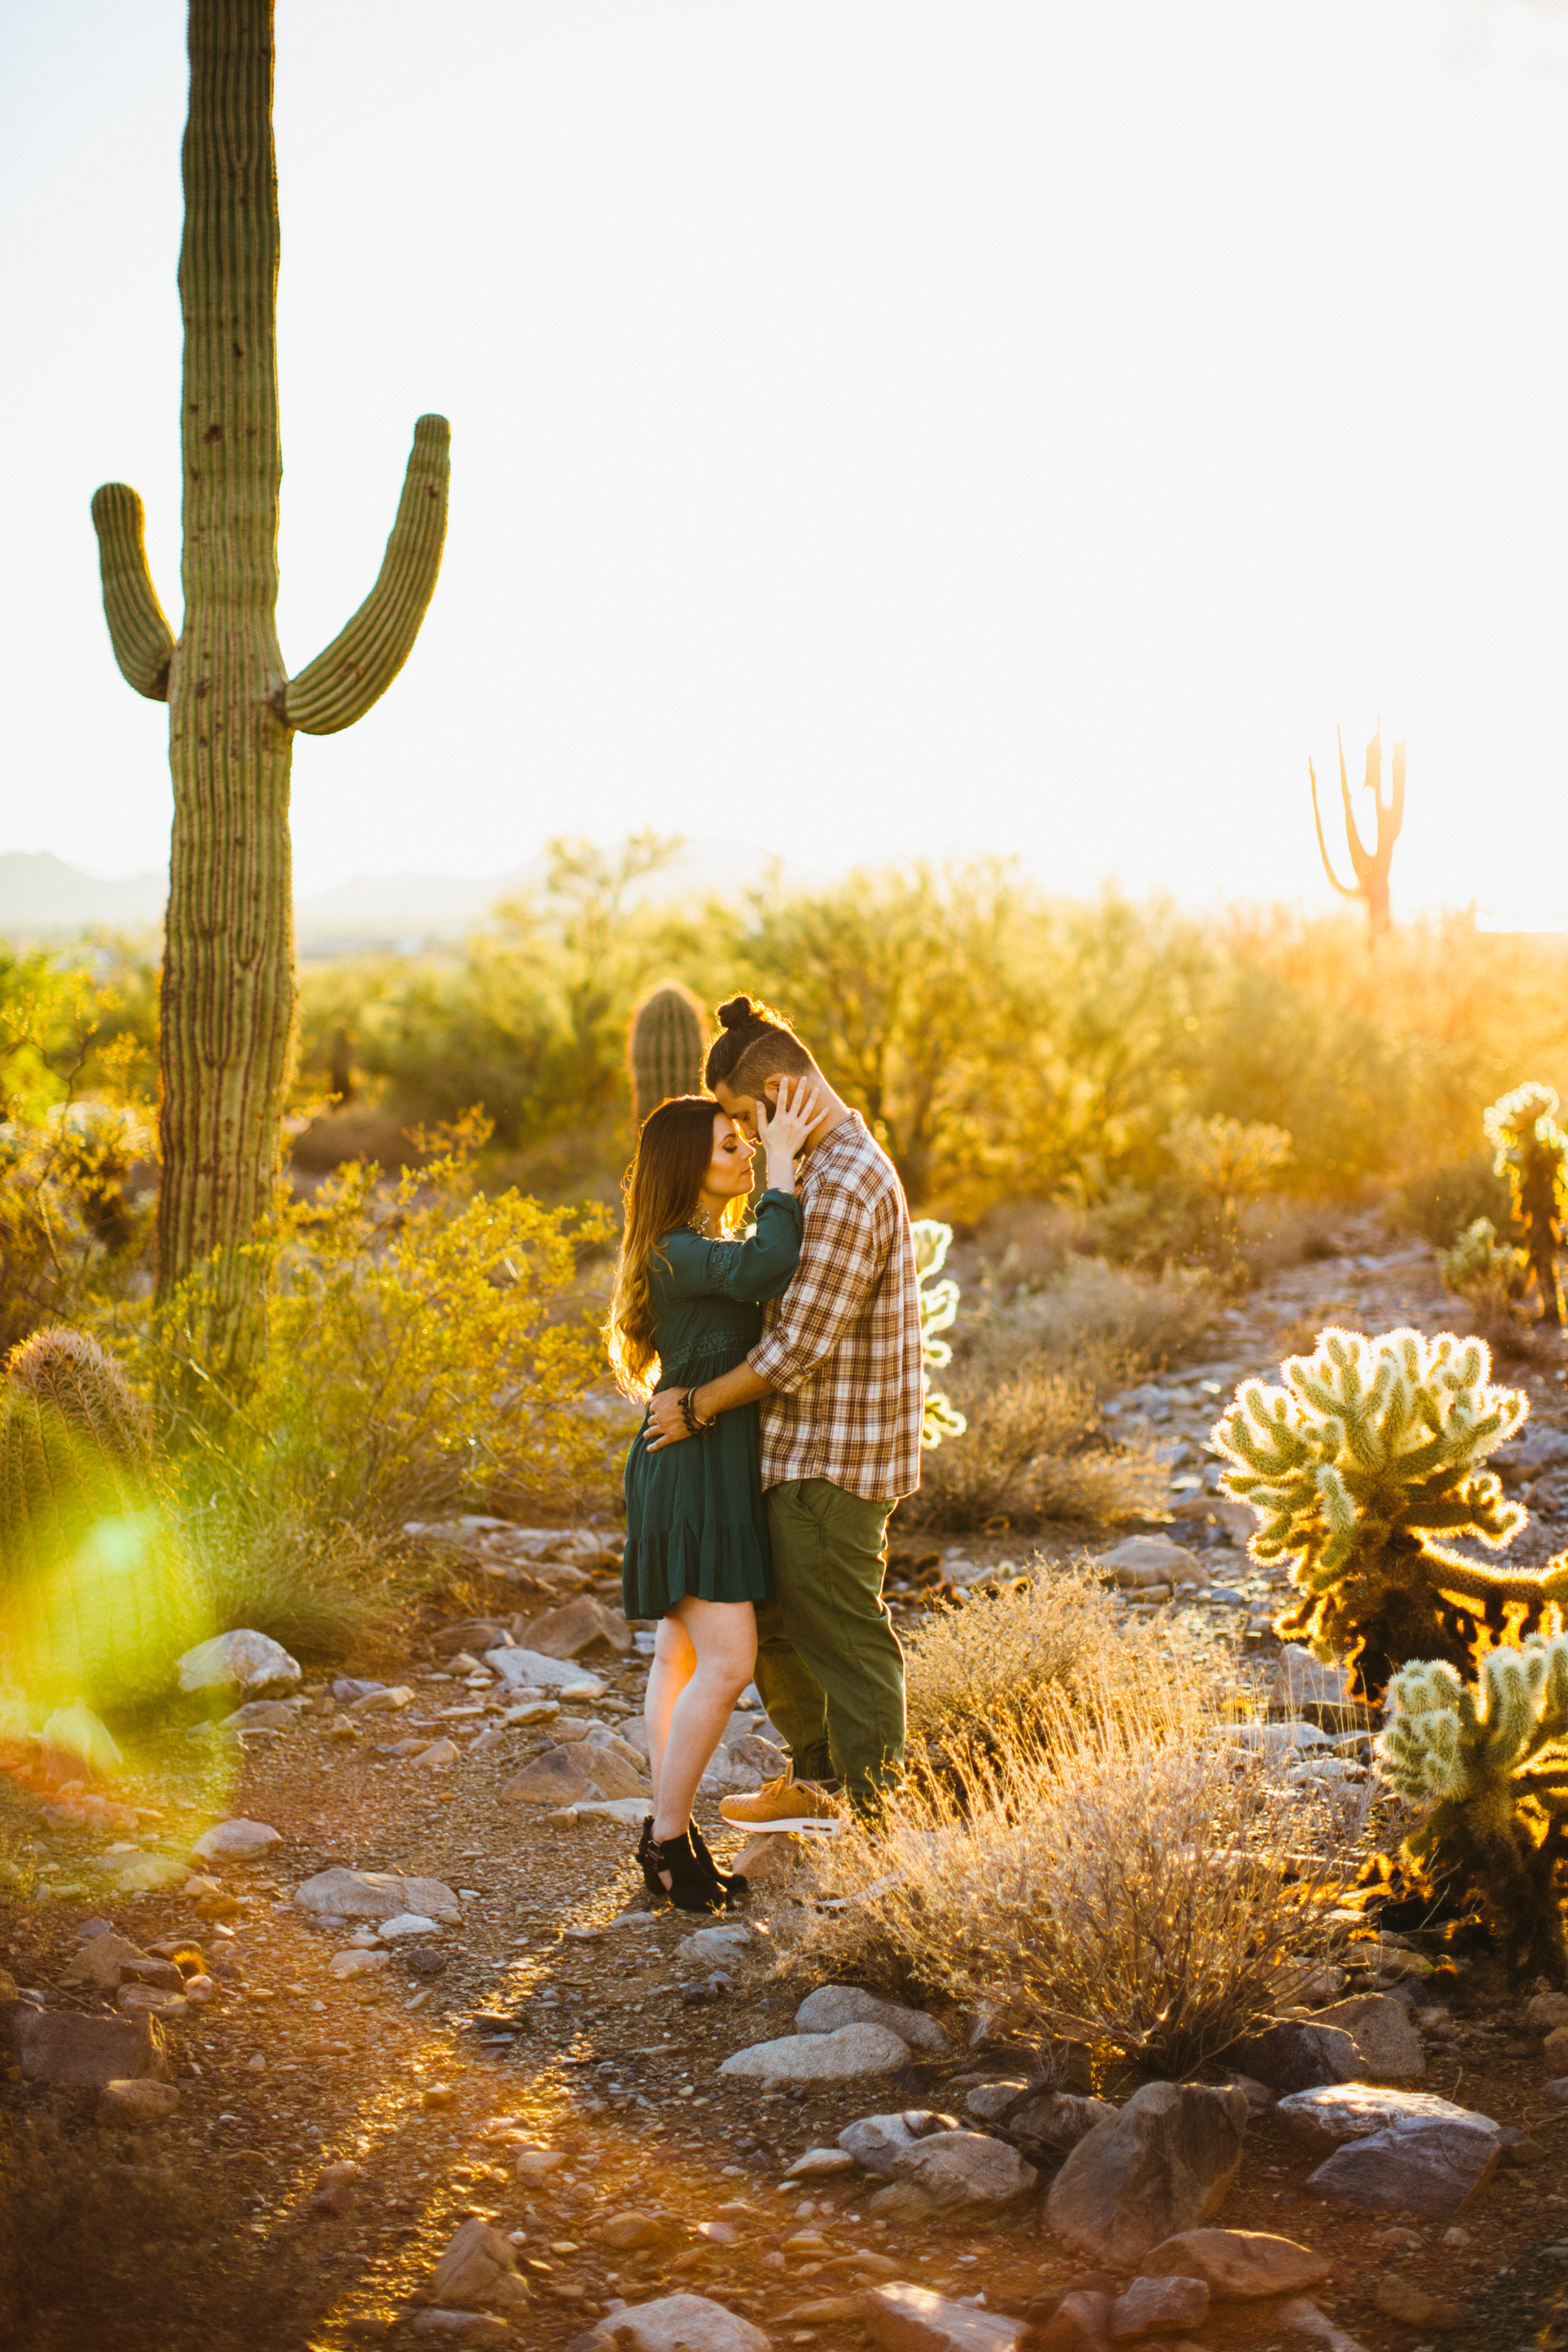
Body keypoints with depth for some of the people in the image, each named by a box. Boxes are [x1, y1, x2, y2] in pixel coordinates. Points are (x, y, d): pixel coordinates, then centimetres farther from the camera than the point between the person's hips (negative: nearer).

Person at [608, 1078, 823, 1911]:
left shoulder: (711, 1246, 15)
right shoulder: (678, 1256, -18)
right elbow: (768, 1267, -34)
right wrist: (781, 1162, -28)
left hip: (715, 1464, 10)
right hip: (694, 1464, -10)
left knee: (681, 1654, 12)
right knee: (726, 1662, -11)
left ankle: (668, 1830, 18)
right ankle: (667, 1836, -2)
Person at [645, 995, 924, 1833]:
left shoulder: (845, 1185, -22)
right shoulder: (833, 1164, 12)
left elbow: (800, 1344, -24)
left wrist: (698, 1406, -15)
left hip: (832, 1460, -10)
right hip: (801, 1447, 10)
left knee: (844, 1633, 0)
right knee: (770, 1614, 21)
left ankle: (873, 1817, 11)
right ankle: (816, 1778, 34)